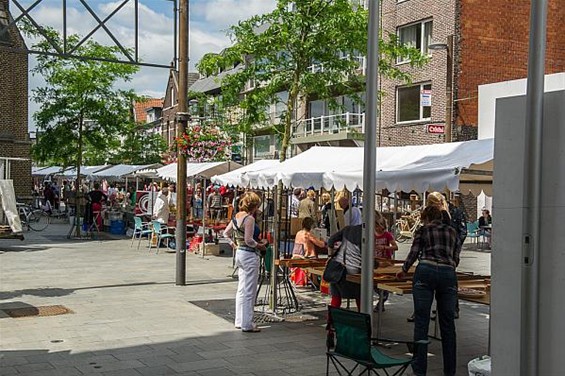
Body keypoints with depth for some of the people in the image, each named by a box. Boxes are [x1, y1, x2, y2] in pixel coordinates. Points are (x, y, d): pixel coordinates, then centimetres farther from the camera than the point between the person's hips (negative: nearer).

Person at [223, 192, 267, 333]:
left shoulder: (236, 216, 8)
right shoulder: (249, 219, -18)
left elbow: (226, 233, 16)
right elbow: (248, 240, -23)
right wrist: (261, 245, -8)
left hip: (239, 253, 9)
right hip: (250, 255, -9)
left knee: (241, 289, 17)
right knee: (249, 292, -1)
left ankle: (239, 321, 24)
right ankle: (247, 325, 4)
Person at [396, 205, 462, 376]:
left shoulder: (422, 230, 12)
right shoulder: (452, 232, 21)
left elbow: (414, 253, 7)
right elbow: (456, 259, 19)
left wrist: (404, 270, 24)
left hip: (425, 273, -3)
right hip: (448, 274, 3)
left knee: (421, 322, -1)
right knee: (448, 324, 8)